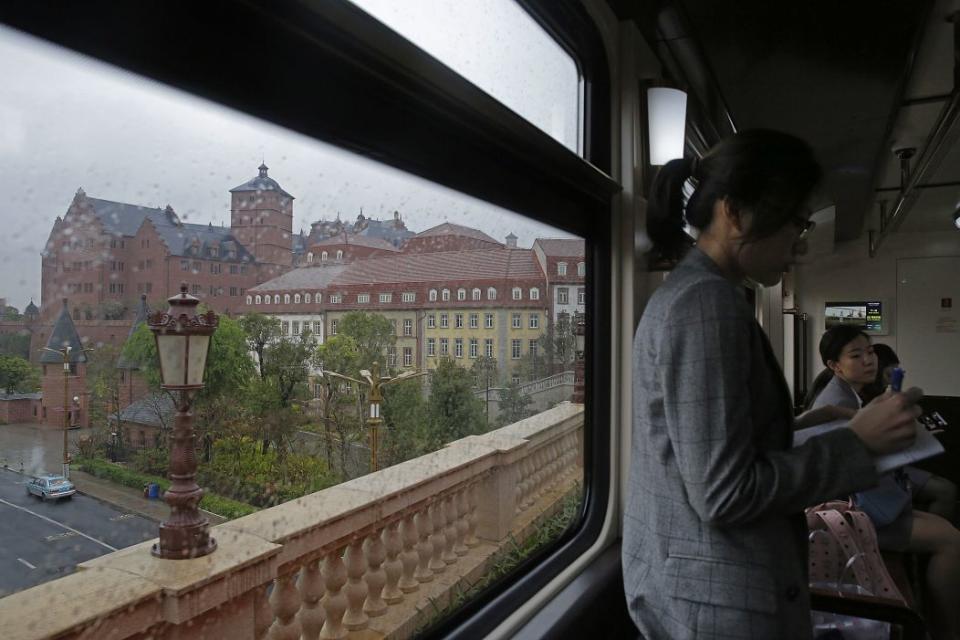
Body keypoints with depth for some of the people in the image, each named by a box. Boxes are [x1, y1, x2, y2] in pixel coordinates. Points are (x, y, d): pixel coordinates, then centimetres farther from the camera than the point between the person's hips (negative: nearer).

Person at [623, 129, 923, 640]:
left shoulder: (682, 292, 9)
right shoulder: (707, 301, -22)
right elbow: (724, 493, -24)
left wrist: (823, 427, 9)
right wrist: (857, 442, -15)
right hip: (717, 595, -9)